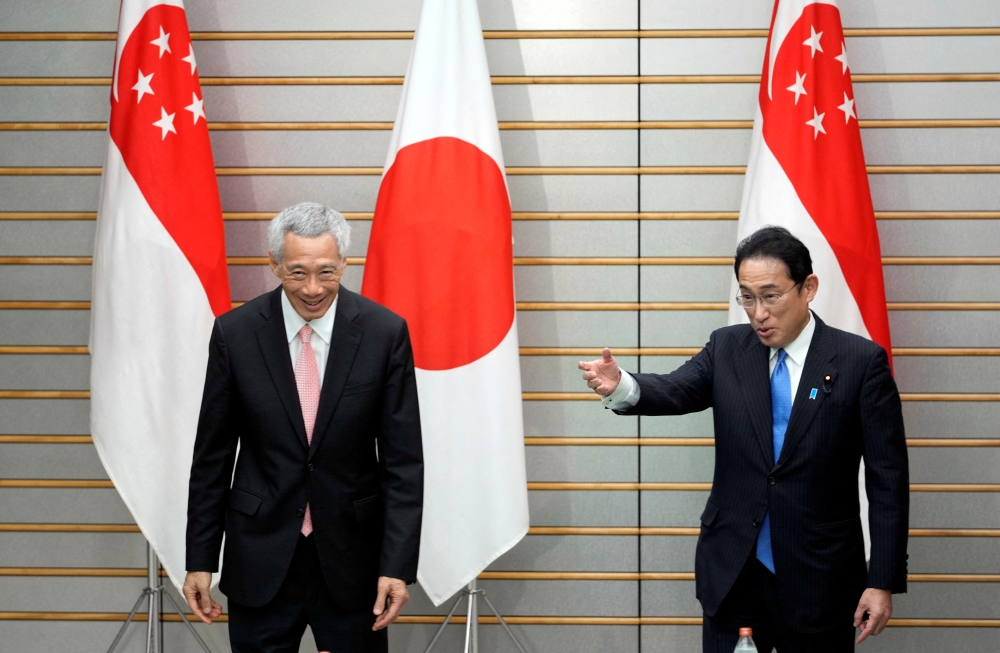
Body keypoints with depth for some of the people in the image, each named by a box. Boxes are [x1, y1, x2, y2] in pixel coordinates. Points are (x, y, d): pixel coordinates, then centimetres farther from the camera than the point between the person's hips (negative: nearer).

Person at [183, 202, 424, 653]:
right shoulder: (235, 332, -5)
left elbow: (403, 459, -5)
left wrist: (398, 564, -11)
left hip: (352, 552, 0)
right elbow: (212, 455, 2)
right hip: (261, 553, 0)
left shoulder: (384, 332, -7)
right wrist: (200, 559, 2)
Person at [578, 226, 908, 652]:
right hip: (731, 574, 3)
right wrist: (621, 387, -34)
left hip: (820, 582, -2)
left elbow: (888, 478, -6)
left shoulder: (861, 362, -6)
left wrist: (883, 582, -9)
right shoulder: (726, 349, 4)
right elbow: (675, 391, -11)